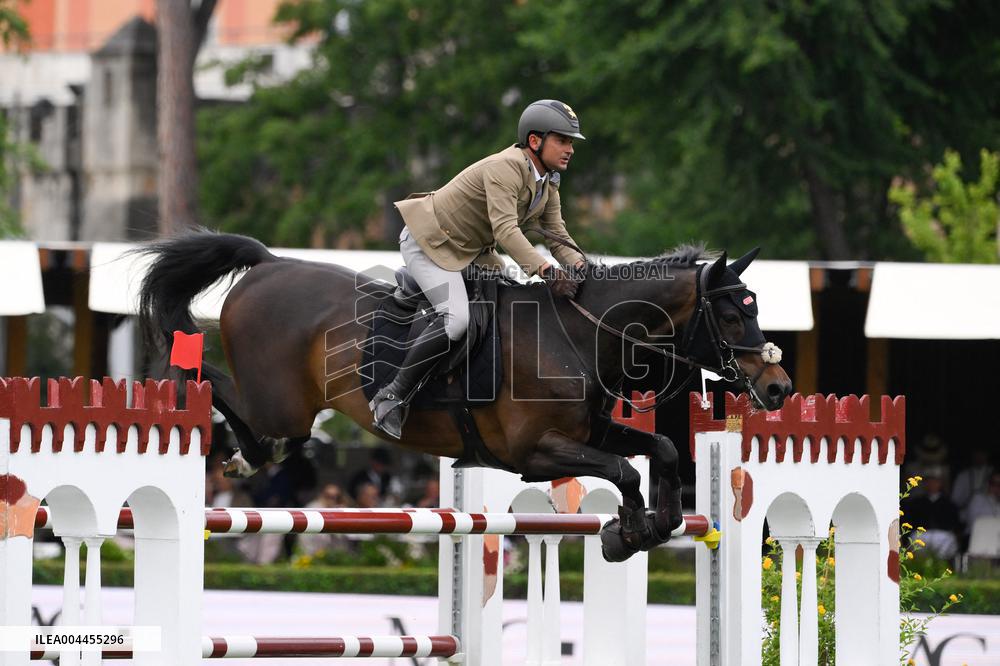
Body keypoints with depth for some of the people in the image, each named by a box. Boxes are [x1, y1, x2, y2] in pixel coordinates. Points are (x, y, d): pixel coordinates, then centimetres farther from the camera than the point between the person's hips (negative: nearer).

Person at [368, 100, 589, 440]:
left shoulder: (547, 183, 2)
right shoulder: (505, 168, -27)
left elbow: (557, 235, 0)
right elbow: (505, 228, -39)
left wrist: (578, 265, -21)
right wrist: (545, 269, -48)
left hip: (470, 251, 10)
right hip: (429, 241, -10)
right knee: (455, 318, -26)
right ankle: (391, 398, -20)